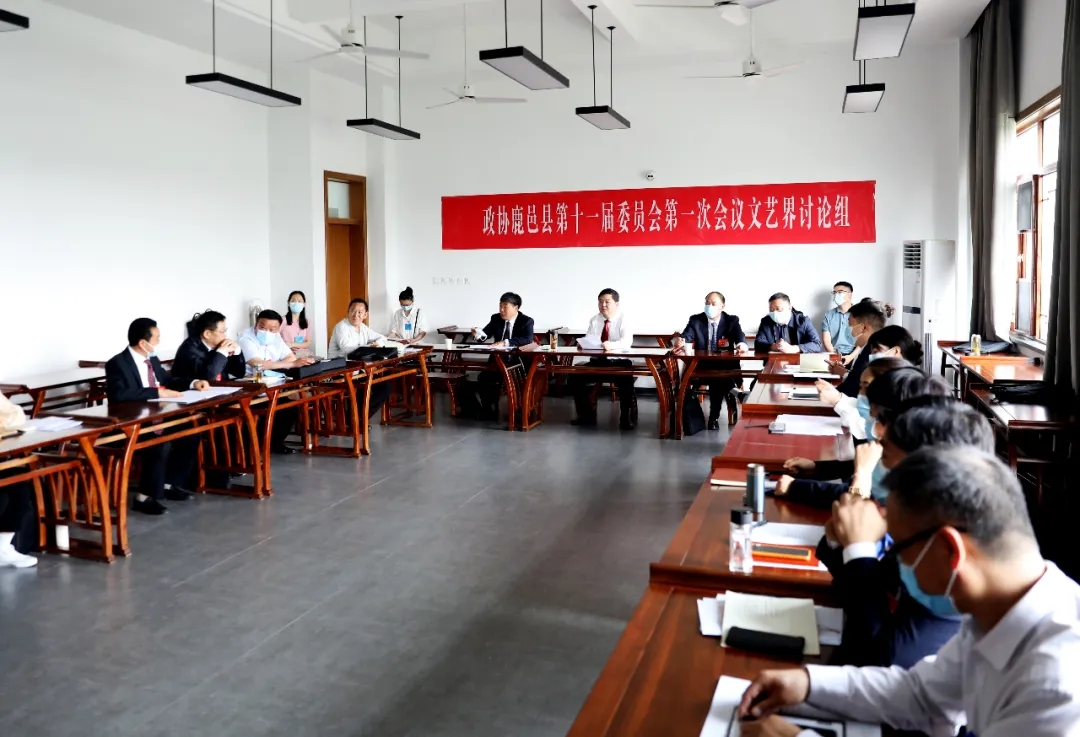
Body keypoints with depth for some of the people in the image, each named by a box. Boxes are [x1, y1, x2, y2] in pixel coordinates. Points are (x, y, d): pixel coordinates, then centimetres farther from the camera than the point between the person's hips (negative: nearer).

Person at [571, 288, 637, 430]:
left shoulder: (623, 319, -6)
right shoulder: (594, 320, 8)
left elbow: (627, 341, -21)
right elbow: (588, 340, 0)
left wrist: (611, 345, -40)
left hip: (619, 362, -4)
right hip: (598, 361, 5)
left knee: (626, 381, -32)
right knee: (576, 376, -14)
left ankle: (627, 419, -11)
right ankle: (587, 415, 2)